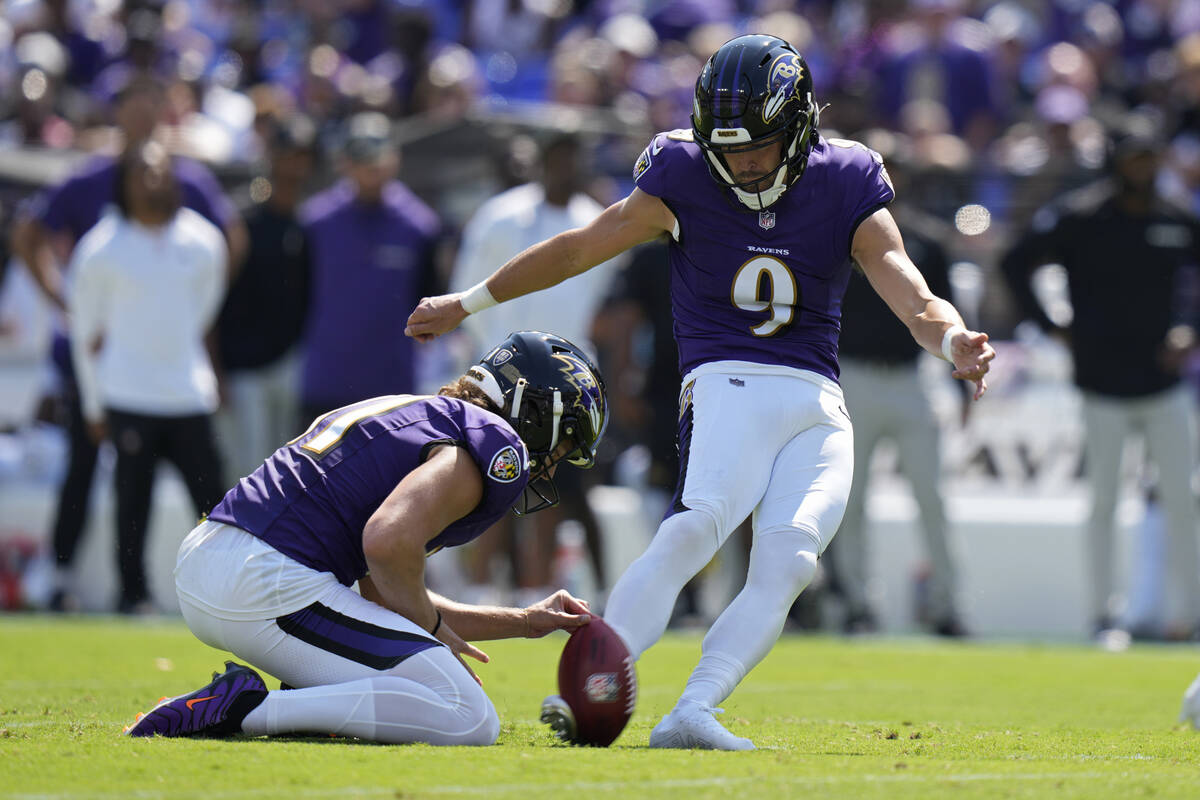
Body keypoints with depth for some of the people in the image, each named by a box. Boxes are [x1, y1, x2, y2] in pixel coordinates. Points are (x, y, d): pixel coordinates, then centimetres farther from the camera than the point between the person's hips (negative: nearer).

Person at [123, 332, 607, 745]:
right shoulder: (498, 447, -3)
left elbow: (384, 597, 28)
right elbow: (388, 541, -21)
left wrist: (522, 623, 32)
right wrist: (430, 625, -2)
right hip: (273, 589, -10)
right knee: (469, 721, -10)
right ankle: (250, 708, -15)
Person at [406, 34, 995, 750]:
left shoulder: (845, 188, 4)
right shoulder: (684, 180, 0)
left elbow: (916, 301, -3)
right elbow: (579, 249, 11)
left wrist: (954, 341, -27)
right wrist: (466, 304, 18)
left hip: (820, 406, 3)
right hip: (728, 385, -2)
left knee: (787, 563, -20)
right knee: (697, 526, -29)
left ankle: (691, 716, -28)